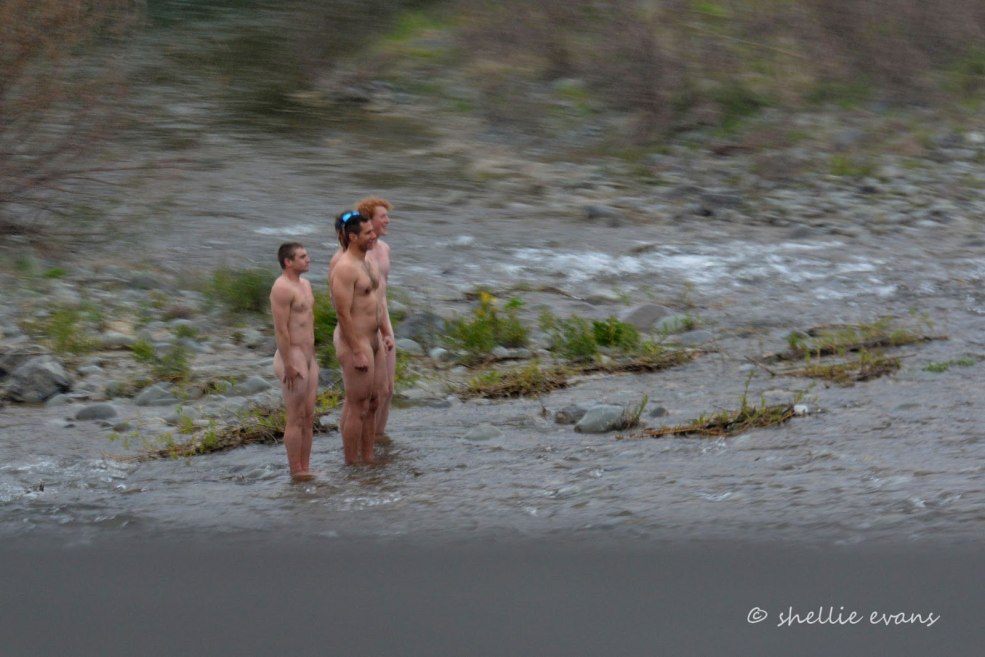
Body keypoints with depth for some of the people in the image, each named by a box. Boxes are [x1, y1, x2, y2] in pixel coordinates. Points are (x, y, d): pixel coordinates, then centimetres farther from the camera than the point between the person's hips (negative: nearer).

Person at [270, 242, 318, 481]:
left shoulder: (304, 284, 14)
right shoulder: (282, 288, -16)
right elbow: (281, 329, -20)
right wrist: (288, 365, -22)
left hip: (308, 357, 9)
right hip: (292, 357, -9)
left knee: (309, 417, 10)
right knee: (296, 419, -4)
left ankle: (305, 468, 16)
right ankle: (296, 471, 1)